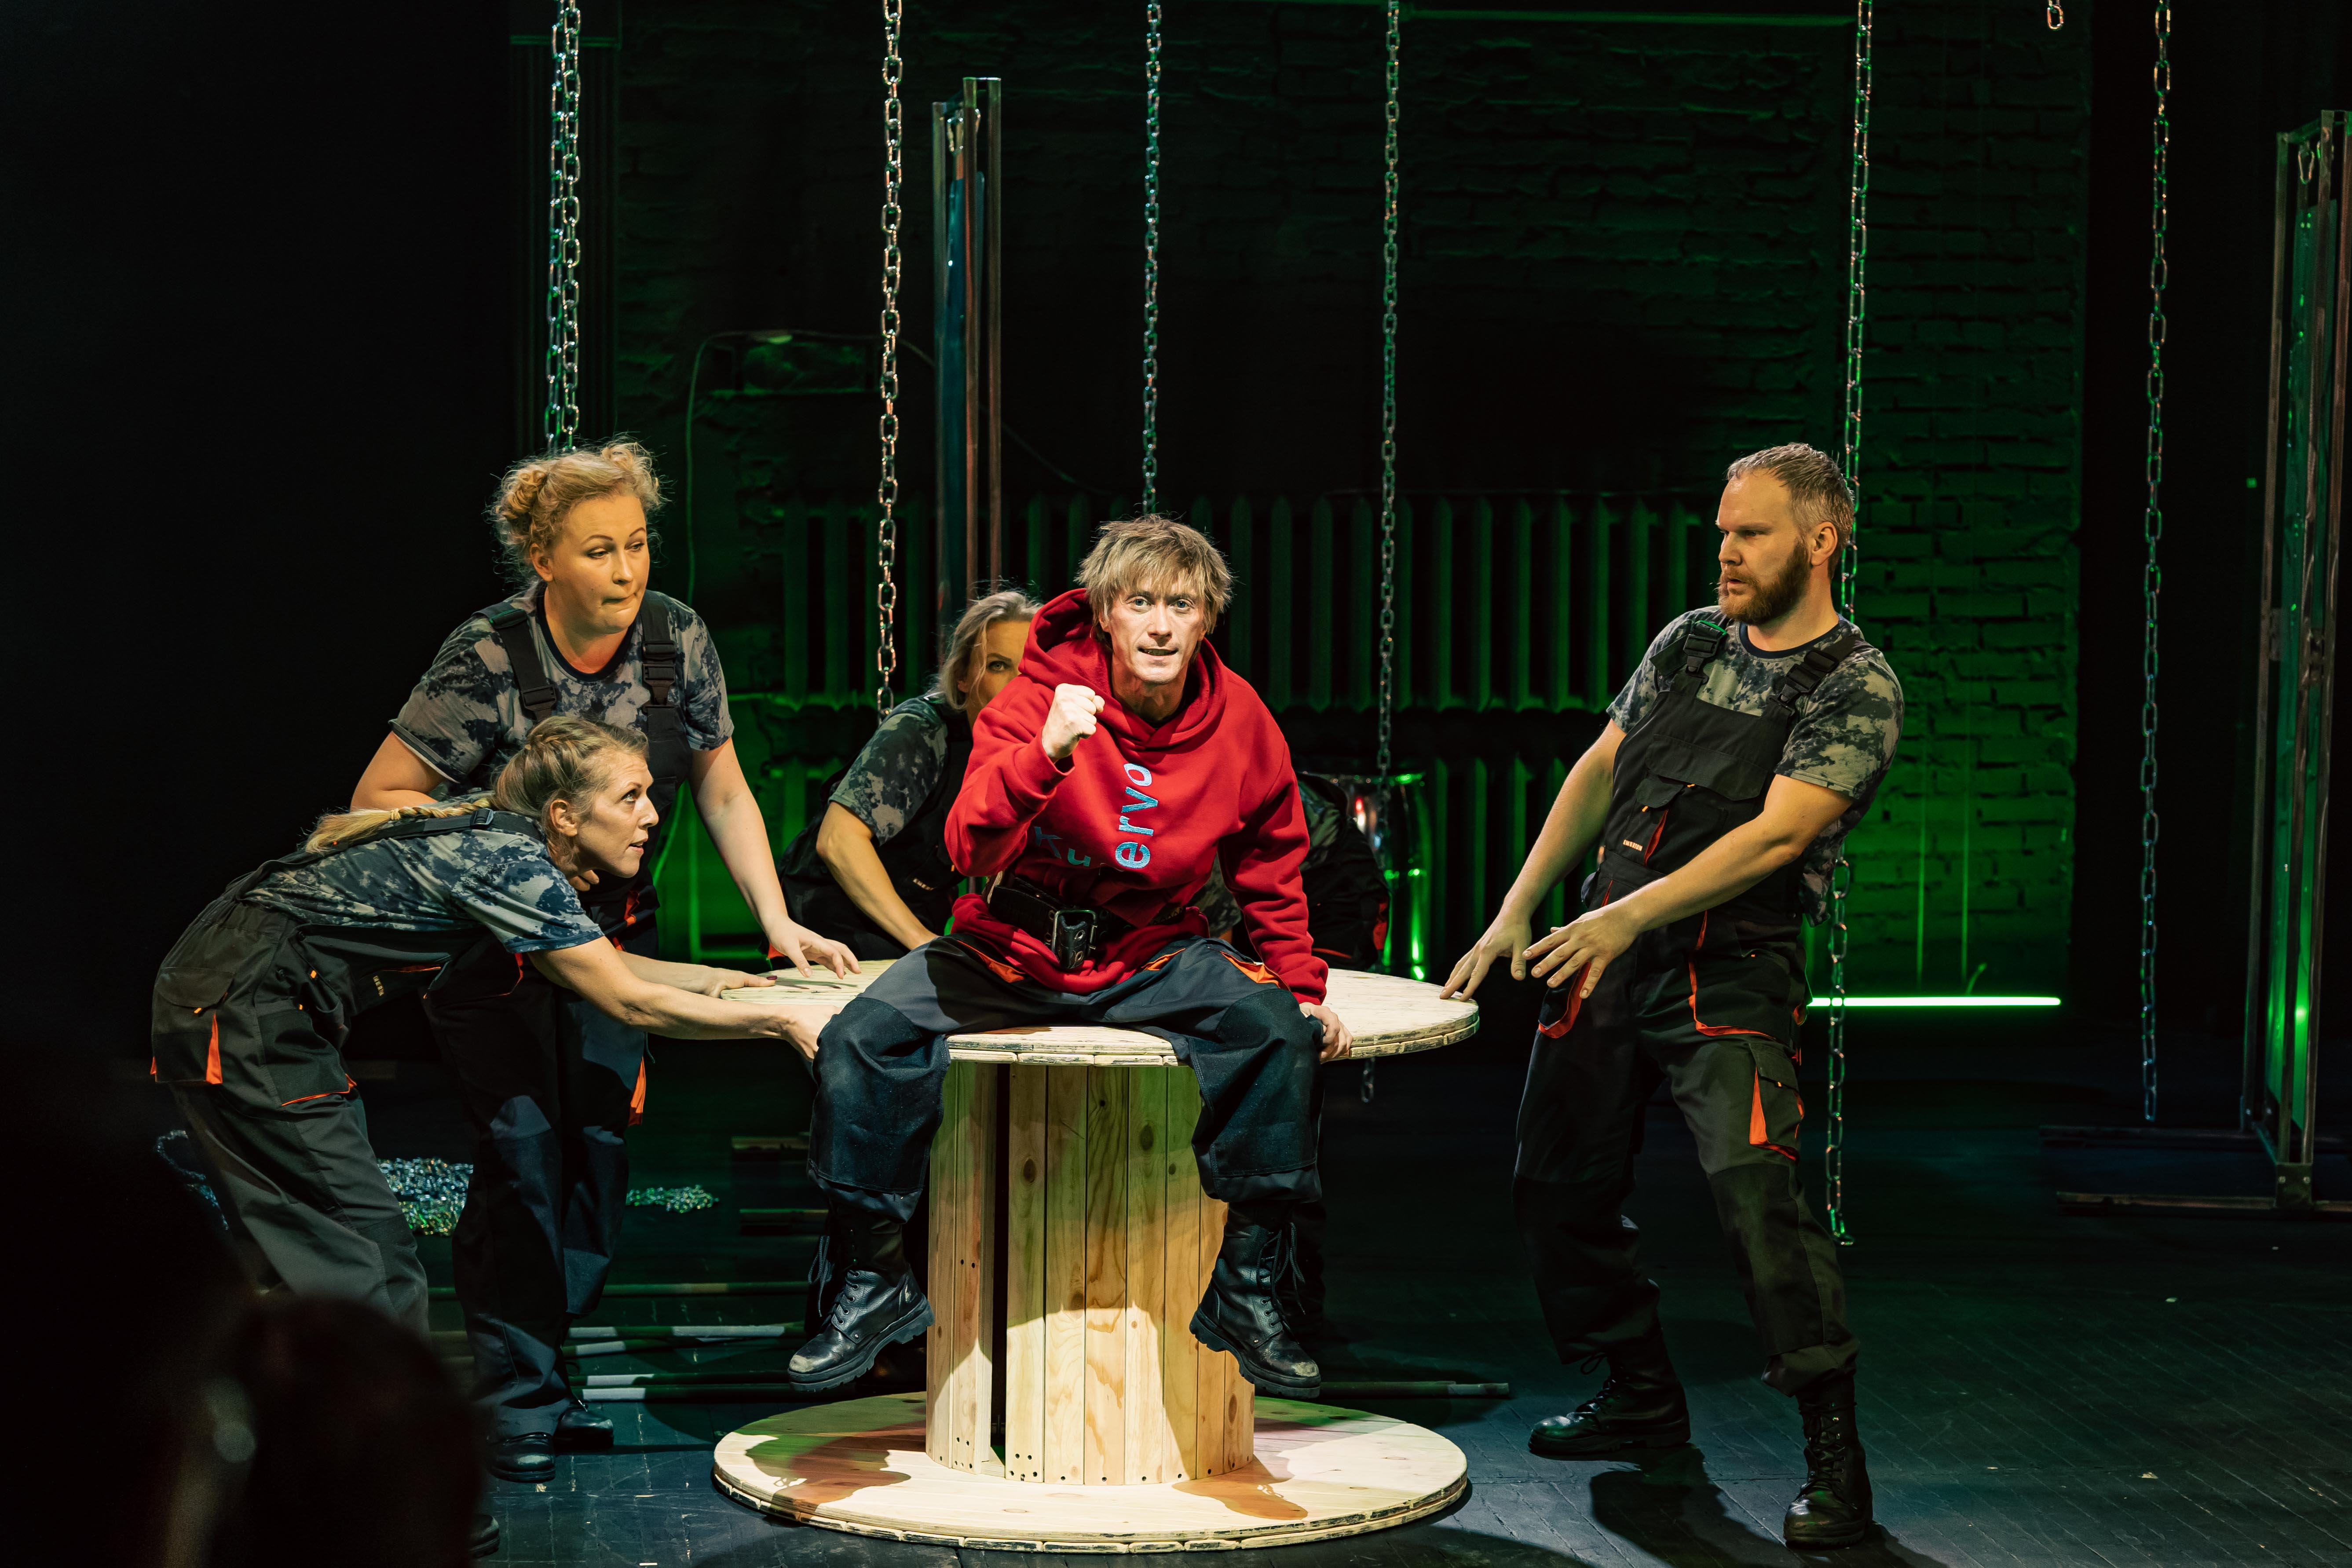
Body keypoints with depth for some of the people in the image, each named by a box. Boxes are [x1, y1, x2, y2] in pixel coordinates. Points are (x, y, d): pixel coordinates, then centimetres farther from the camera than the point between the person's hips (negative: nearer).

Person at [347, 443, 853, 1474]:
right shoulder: (487, 661, -20)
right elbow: (377, 802, -15)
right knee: (525, 1154, -11)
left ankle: (538, 1373, 16)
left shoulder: (678, 641, -7)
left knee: (601, 1149, 2)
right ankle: (511, 1396, 1)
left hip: (613, 932, 5)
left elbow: (722, 791, 3)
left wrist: (778, 922, -5)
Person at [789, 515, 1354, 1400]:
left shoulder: (1239, 721, -7)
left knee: (1278, 1029, -25)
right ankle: (877, 1280, 0)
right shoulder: (1040, 696, -16)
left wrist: (1302, 987, 5)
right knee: (862, 1039, -21)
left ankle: (1245, 1290, -10)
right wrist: (1046, 753, -42)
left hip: (1150, 957, 1)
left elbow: (1270, 868, 9)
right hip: (1010, 952, -1)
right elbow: (969, 848, -27)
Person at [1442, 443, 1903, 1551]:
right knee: (1557, 1186, 13)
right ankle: (1642, 1397, 32)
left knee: (1753, 1187, -22)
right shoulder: (1688, 643, 11)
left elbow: (1777, 834, -19)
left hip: (1728, 972, -7)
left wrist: (1630, 915, -27)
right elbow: (1597, 771, 16)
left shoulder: (1857, 687, -8)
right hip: (1602, 958, 7)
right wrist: (1516, 911, 10)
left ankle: (1834, 1457, -13)